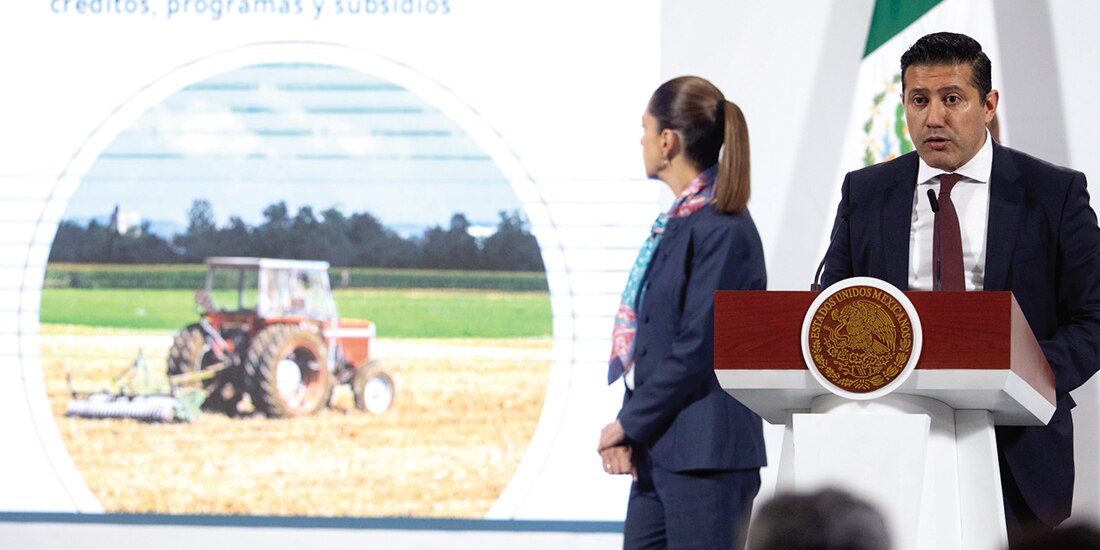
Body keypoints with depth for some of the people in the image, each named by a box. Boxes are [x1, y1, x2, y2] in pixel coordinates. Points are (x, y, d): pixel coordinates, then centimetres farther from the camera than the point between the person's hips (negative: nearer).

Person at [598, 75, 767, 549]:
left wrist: (629, 423, -11)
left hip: (707, 454, -10)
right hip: (659, 448, 10)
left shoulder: (723, 230, -15)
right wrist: (629, 425, 5)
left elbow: (697, 349, -19)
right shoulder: (679, 220, 14)